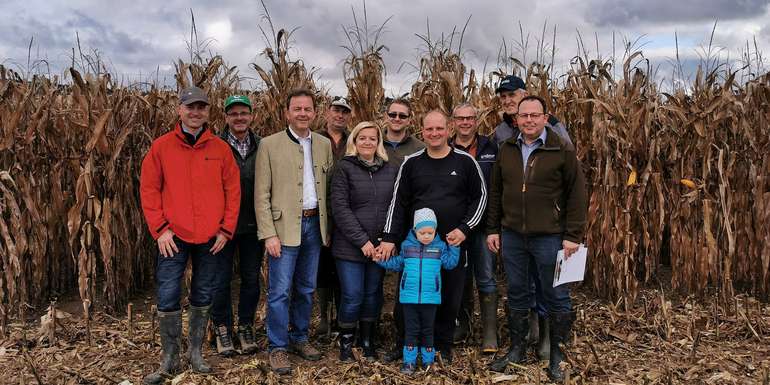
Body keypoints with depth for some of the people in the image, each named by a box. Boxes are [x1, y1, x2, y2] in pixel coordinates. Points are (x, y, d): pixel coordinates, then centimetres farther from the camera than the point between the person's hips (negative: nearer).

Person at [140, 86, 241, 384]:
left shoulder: (220, 148, 3)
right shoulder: (161, 146, 0)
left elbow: (233, 190, 4)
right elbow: (148, 190, -1)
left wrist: (226, 229, -2)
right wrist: (160, 229, -7)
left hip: (211, 238, 1)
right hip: (174, 237, -1)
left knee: (203, 296, 12)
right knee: (167, 298, 0)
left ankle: (196, 351, 27)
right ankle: (169, 358, 16)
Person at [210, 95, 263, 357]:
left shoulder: (262, 147, 2)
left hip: (253, 225, 3)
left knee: (251, 278, 11)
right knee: (222, 278, 8)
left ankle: (246, 326, 28)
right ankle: (222, 328, 25)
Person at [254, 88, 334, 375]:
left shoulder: (324, 144, 8)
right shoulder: (269, 145, -4)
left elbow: (329, 189, 11)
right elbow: (261, 194, -6)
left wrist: (328, 227, 7)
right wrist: (269, 234, -12)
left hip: (314, 225, 4)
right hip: (284, 226, -4)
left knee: (306, 289, 14)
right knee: (280, 291, 0)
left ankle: (299, 338, 29)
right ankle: (277, 347, 13)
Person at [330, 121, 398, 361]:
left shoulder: (390, 170, 10)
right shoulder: (344, 168, -2)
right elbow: (340, 208, -9)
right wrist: (362, 241, -13)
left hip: (380, 246, 4)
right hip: (350, 247, -3)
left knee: (373, 295, 11)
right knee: (352, 296, -2)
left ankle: (367, 341, 28)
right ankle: (345, 342, 19)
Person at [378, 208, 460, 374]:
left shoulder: (440, 246, 2)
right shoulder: (407, 245, 4)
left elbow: (450, 263, 2)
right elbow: (397, 264, 14)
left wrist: (454, 247, -4)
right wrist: (381, 260, 5)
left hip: (430, 297, 0)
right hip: (409, 296, 0)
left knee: (427, 329, 12)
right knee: (411, 329, 7)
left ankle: (428, 358, 24)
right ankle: (409, 360, 14)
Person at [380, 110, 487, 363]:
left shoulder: (465, 161, 1)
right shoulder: (411, 163, 4)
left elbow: (480, 197, 6)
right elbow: (398, 202, 4)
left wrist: (465, 229, -5)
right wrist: (389, 238, -2)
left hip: (453, 244, 0)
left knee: (450, 299, 8)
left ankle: (443, 347, 26)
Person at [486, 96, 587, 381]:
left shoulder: (562, 151, -6)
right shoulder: (506, 150, 7)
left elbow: (577, 195, -6)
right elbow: (495, 193, 12)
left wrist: (573, 236, -10)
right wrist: (493, 229, 8)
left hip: (549, 237, -4)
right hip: (512, 236, 4)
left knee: (556, 297, 7)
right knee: (516, 294, 14)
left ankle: (556, 357, 22)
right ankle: (517, 349, 30)